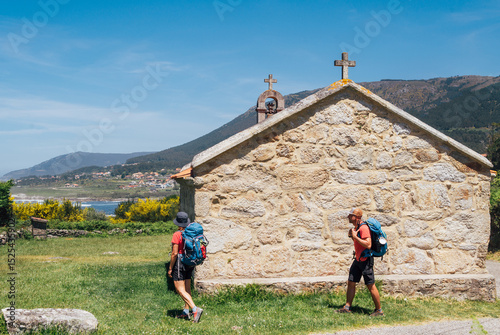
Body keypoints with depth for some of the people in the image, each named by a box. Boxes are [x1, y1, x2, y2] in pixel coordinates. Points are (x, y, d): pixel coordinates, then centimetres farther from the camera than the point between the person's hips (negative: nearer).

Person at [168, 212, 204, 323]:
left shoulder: (177, 235, -17)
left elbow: (175, 253, -18)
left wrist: (170, 268, -9)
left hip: (179, 263, -8)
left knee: (180, 290, -6)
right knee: (187, 288, 16)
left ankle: (195, 309, -19)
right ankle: (186, 312, 23)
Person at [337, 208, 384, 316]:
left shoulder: (363, 228, -19)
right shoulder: (356, 227, 12)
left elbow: (368, 245, -29)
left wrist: (355, 236, -23)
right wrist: (351, 235, 7)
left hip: (366, 260, -10)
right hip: (358, 259, 10)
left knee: (371, 286, -3)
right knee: (351, 283, 10)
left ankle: (379, 310, 6)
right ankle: (347, 307, 18)